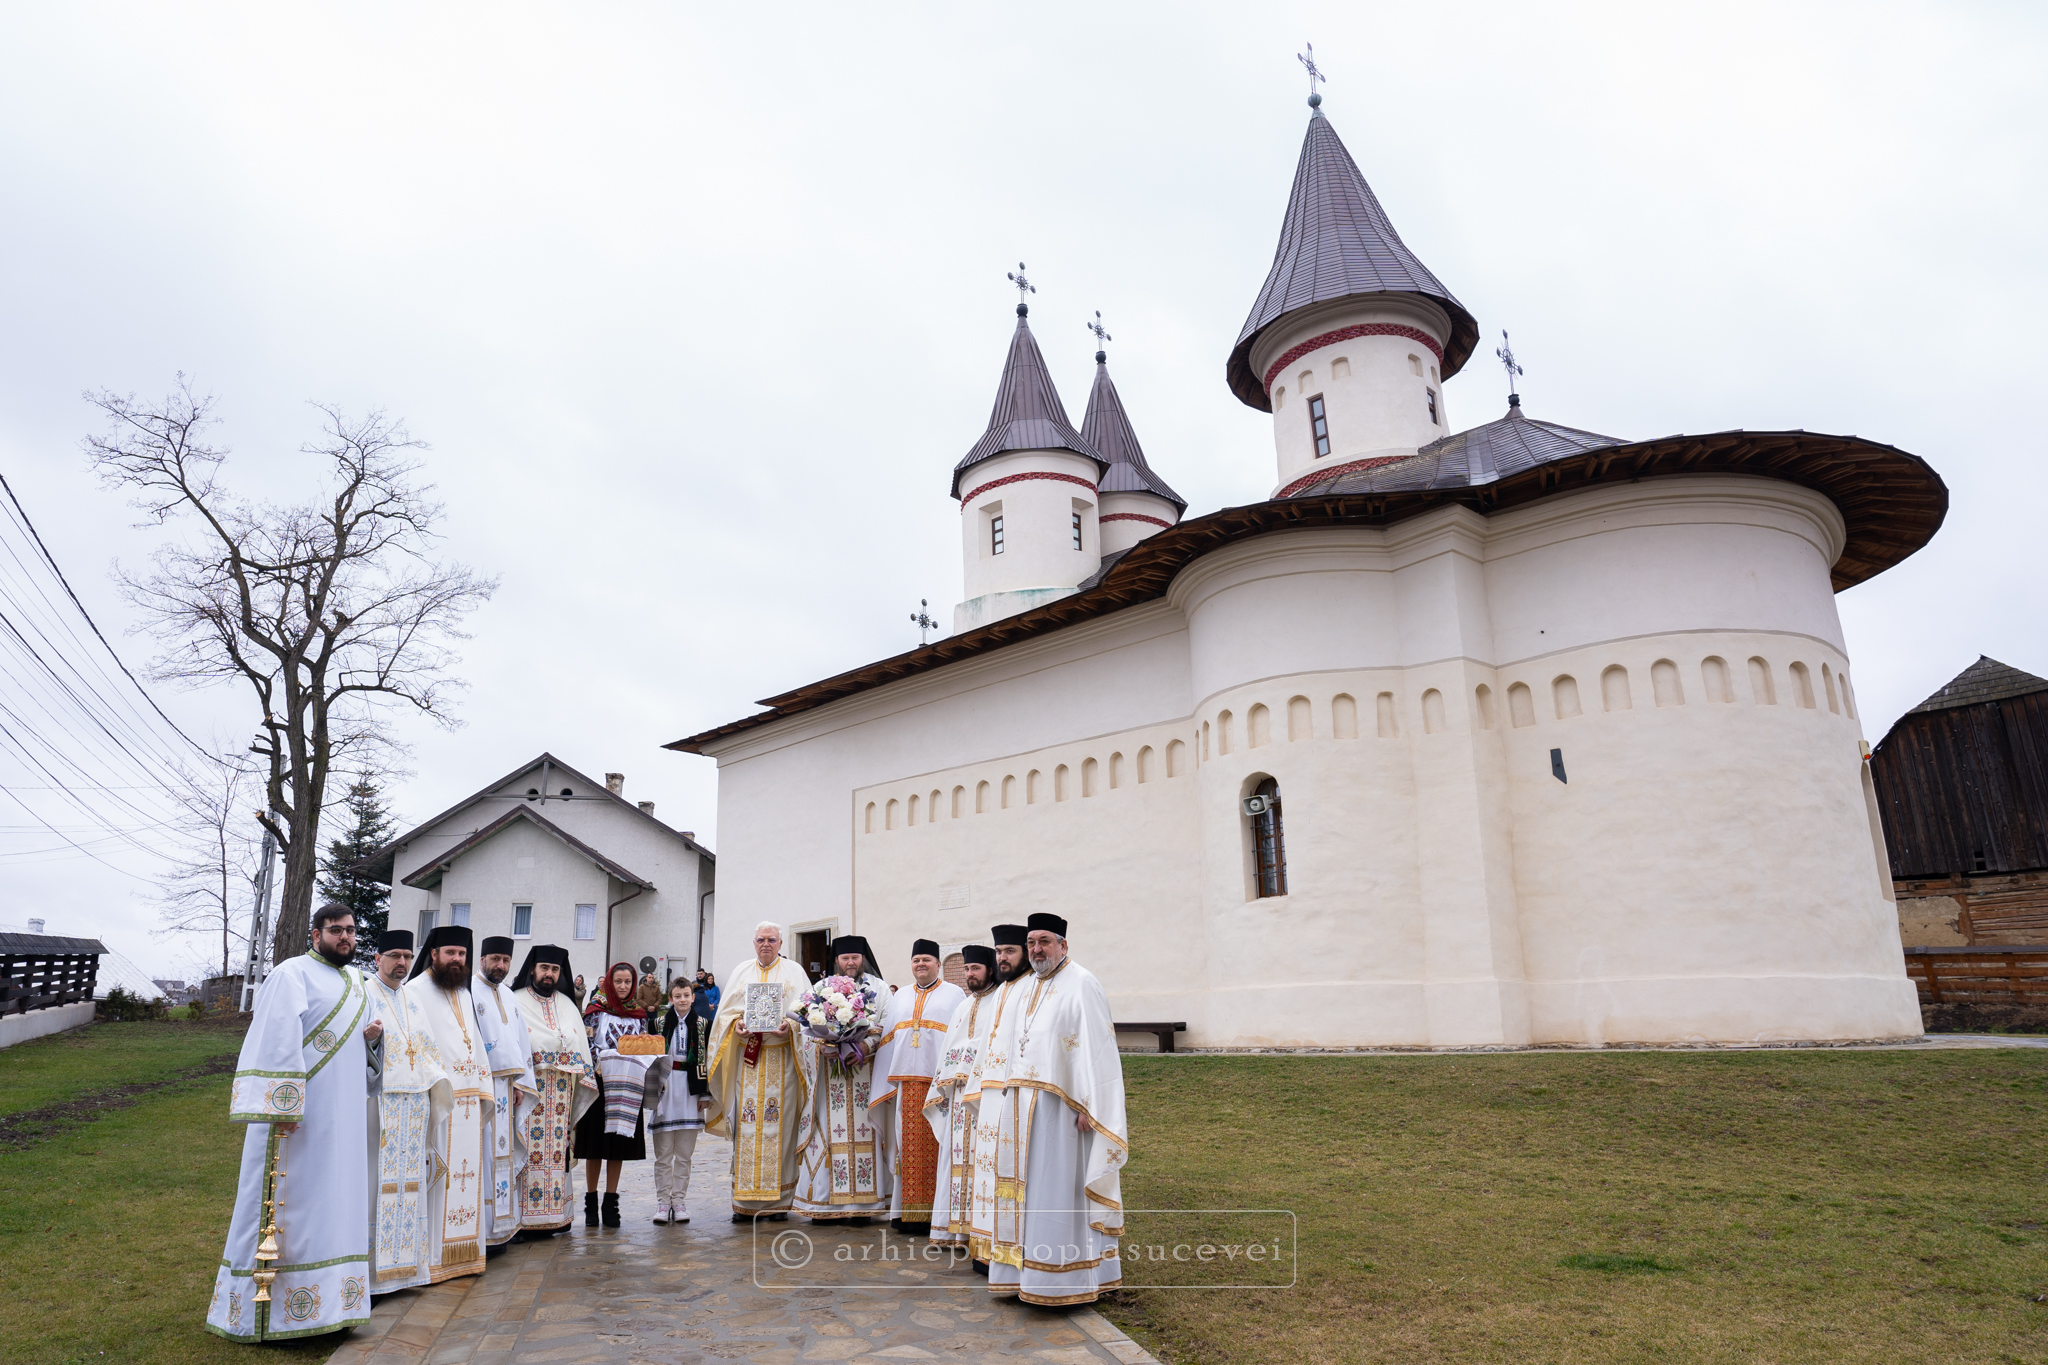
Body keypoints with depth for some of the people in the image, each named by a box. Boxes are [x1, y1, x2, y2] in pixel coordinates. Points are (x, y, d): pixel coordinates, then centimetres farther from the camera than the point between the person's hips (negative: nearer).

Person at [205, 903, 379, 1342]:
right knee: (285, 1202, -1)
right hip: (298, 1115, -8)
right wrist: (282, 1106, -24)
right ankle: (259, 1311, 10)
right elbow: (276, 1040, -17)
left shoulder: (355, 981, 15)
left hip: (342, 1116, 8)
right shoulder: (293, 974, -10)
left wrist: (370, 1036, 4)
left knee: (334, 1202, 12)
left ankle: (329, 1299, 21)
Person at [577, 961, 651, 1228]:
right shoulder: (596, 1009, 1)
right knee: (595, 1145, 2)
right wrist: (608, 1058, -21)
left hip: (625, 1086, 3)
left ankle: (610, 1203, 13)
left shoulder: (639, 1013, 10)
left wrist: (636, 1069, -7)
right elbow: (586, 1045, -6)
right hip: (599, 1083, -2)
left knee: (619, 1145, 4)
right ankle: (591, 1203, 14)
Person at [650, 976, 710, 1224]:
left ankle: (679, 1201, 13)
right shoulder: (660, 1022, 5)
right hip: (664, 1089, 0)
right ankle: (662, 1202, 10)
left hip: (690, 1090, 0)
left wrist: (705, 1093, 1)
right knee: (663, 1153, 2)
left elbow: (707, 1060, 6)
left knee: (684, 1153, 5)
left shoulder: (702, 1024, 5)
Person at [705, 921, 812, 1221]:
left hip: (781, 1059, -2)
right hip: (746, 1057, 2)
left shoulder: (794, 971, 9)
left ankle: (779, 1200, 4)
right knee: (746, 1125, -1)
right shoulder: (741, 972, 16)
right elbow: (726, 1009, 12)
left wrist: (790, 1024, -18)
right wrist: (737, 1024, -9)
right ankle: (745, 1201, 6)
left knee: (779, 1124, -3)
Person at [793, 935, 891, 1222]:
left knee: (863, 1130, -4)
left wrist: (866, 1046, -15)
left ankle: (862, 1202, 1)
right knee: (829, 1131, -2)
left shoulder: (878, 988, 10)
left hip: (865, 1069, -1)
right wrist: (822, 1046, -13)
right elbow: (808, 1028, 7)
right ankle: (826, 1202, 5)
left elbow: (887, 1026, 1)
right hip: (829, 1071, 1)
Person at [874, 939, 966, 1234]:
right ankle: (910, 1211, 10)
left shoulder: (954, 995, 6)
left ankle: (935, 1212, 3)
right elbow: (888, 1038, 17)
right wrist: (889, 1082, 9)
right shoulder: (900, 997, 18)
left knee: (936, 1145, -3)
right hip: (906, 1081, 4)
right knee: (909, 1146, 3)